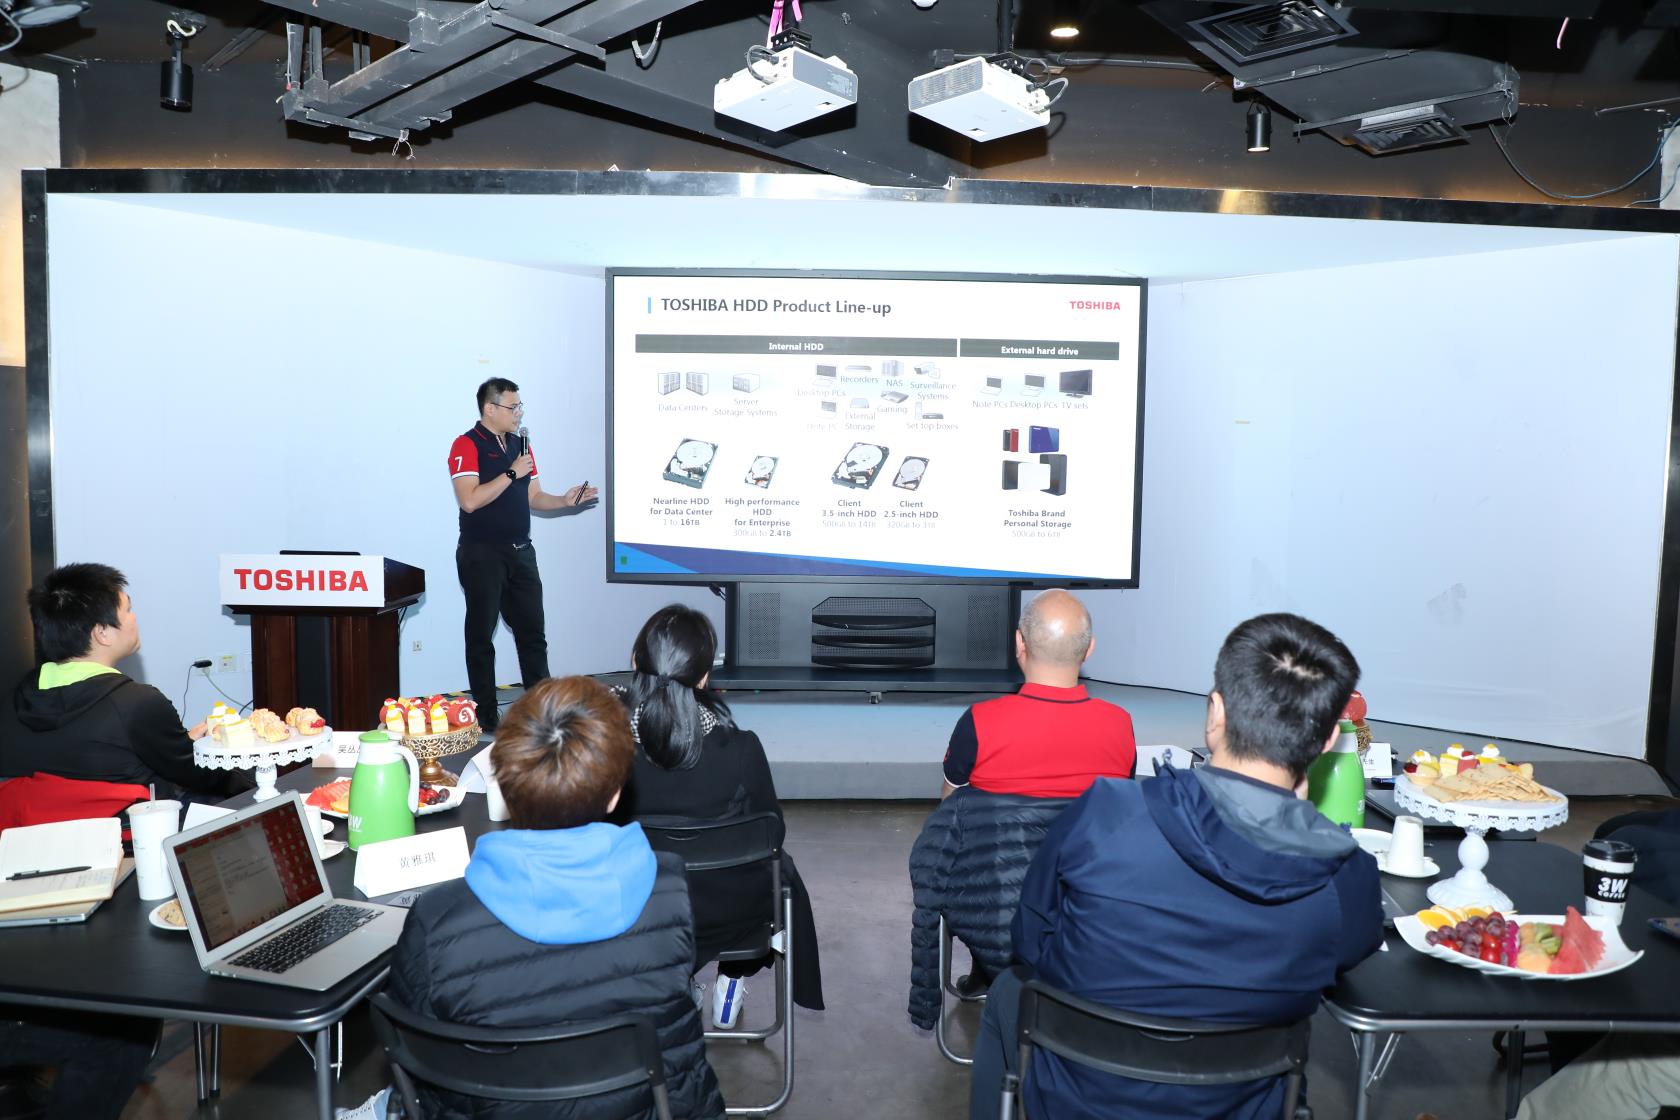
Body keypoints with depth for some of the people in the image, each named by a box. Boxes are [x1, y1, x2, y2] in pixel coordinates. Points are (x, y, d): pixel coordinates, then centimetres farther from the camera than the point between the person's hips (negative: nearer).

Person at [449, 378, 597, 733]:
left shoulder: (520, 445, 13)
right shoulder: (467, 445, -9)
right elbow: (469, 500, -20)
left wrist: (564, 500, -1)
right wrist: (511, 474, -18)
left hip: (520, 552, 6)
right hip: (482, 554, -6)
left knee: (532, 632, 7)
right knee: (482, 636, 4)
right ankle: (486, 716, 12)